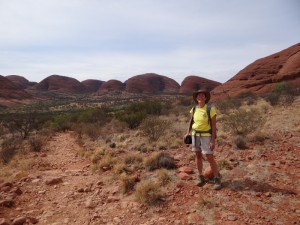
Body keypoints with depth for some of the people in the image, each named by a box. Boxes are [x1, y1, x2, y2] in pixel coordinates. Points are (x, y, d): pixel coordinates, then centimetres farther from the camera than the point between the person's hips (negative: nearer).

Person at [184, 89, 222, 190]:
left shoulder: (211, 109, -16)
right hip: (195, 135, 5)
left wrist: (213, 141, -19)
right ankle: (201, 179, 20)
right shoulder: (194, 109, -2)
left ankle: (217, 180, 8)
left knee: (210, 158, -7)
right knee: (198, 156, 8)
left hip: (206, 136, -4)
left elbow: (214, 126, -15)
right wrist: (188, 133, 5)